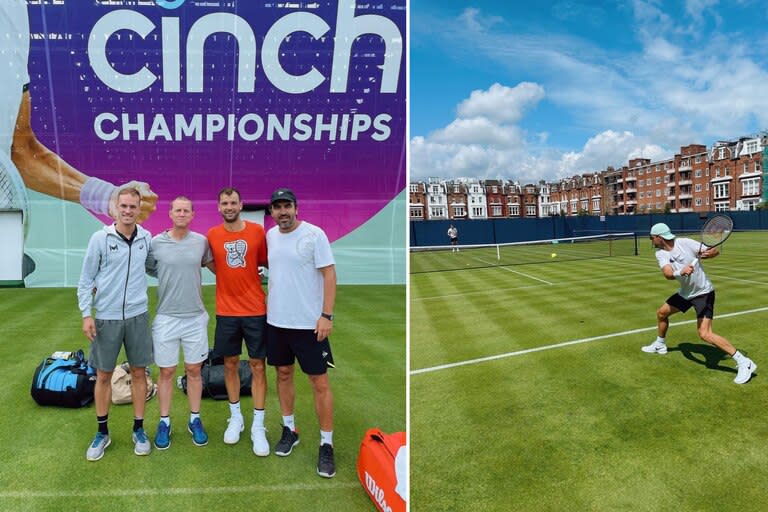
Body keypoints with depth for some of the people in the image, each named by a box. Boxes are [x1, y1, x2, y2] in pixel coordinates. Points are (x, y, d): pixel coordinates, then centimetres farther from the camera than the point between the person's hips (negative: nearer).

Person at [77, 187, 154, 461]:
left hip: (137, 315, 2)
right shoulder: (100, 238, -6)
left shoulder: (146, 238, 1)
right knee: (103, 376, 9)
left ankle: (138, 429, 22)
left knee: (139, 372, 8)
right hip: (106, 317, -2)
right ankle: (102, 432, 25)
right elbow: (86, 279, -2)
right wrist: (86, 314, -7)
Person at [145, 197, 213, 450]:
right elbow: (146, 269, 6)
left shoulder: (201, 241, 0)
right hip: (166, 317, -1)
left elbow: (211, 265, 16)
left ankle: (195, 419, 26)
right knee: (166, 372, 9)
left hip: (196, 317, 1)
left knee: (194, 370, 11)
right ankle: (164, 422, 25)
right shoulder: (156, 243, -5)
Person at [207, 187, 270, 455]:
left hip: (256, 310, -1)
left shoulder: (257, 231, -3)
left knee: (258, 366, 3)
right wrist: (230, 276, -1)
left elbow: (267, 262, 7)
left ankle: (258, 426, 14)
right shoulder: (212, 235, 0)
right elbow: (212, 265, 12)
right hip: (226, 311, 1)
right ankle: (235, 417, 30)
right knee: (230, 364, 11)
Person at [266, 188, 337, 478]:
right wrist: (269, 304, 15)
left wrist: (327, 315, -18)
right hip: (276, 320, 6)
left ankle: (326, 444, 10)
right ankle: (289, 430, 33)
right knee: (283, 374, 16)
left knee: (319, 382, -1)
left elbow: (329, 274, -13)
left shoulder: (314, 234, -11)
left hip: (309, 322, -5)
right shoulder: (270, 235, 7)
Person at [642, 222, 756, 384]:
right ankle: (660, 345, 45)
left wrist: (709, 253, -37)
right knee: (661, 313, 19)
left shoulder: (685, 243, -21)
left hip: (703, 293, -7)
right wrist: (681, 272, -47)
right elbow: (668, 274, -26)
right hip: (685, 293, 7)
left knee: (705, 334, -17)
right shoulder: (660, 254, -8)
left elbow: (716, 251, -14)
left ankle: (744, 363, -9)